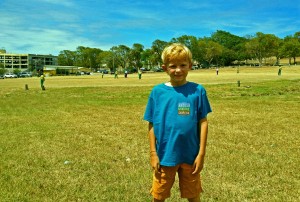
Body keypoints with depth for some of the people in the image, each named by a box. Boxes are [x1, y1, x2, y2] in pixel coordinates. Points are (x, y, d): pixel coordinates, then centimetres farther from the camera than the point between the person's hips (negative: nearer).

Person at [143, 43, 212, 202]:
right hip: (164, 156, 0)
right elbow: (152, 125, -1)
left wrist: (201, 153, -5)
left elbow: (203, 122, -4)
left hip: (190, 156, 0)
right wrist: (153, 153, -3)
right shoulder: (157, 91, -5)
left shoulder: (197, 90, -6)